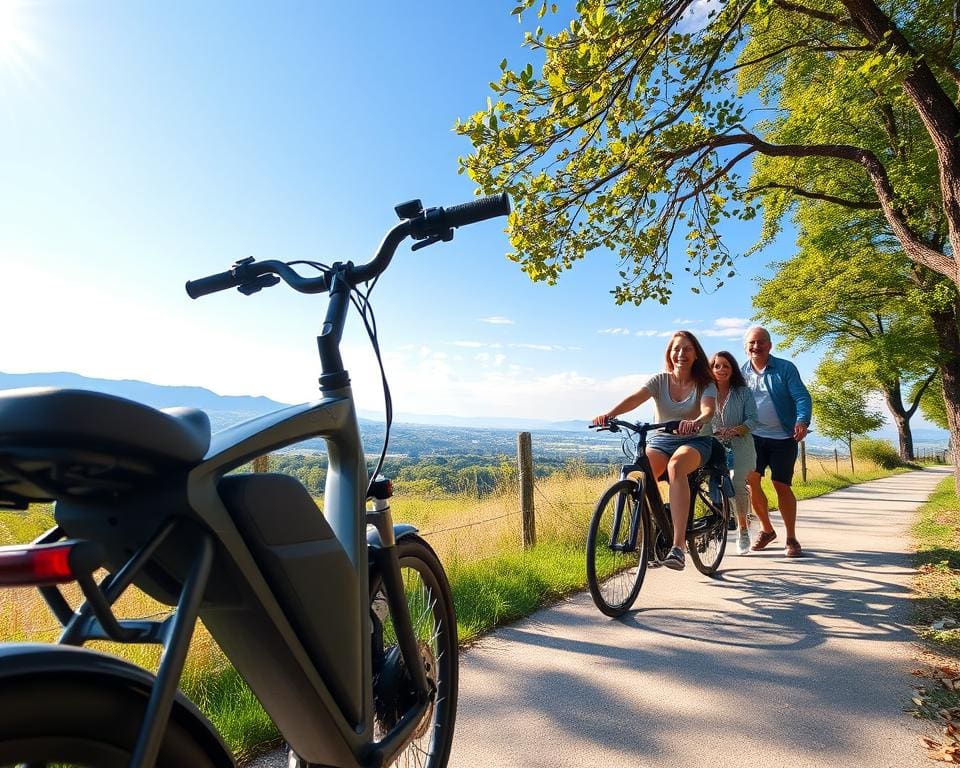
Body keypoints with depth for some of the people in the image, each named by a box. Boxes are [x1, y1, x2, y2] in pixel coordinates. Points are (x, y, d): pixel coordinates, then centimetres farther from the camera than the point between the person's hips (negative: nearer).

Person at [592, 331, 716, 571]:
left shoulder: (705, 384, -4)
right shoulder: (660, 380, 0)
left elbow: (708, 409, -24)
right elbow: (635, 398, -19)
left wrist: (696, 422, -50)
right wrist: (609, 414, -38)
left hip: (695, 441, -2)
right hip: (660, 439, 3)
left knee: (675, 466, -39)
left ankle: (678, 546, -42)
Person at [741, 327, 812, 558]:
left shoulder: (785, 368, -3)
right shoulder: (741, 372, 6)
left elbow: (802, 396, -10)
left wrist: (802, 421, -29)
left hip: (783, 437, -2)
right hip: (754, 437, 2)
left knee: (782, 485, -1)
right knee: (751, 481, -7)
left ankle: (791, 539, 14)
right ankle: (766, 529, 15)